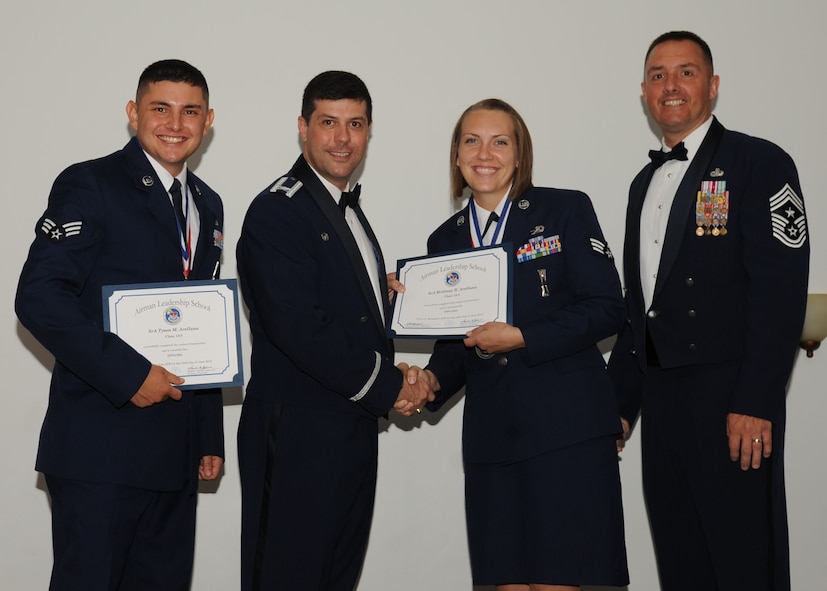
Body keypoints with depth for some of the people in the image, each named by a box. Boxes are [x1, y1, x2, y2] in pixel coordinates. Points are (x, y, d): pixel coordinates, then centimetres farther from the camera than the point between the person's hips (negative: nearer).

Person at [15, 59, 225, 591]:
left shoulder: (207, 205, 17)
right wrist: (128, 373, -20)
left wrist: (210, 434, 17)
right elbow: (39, 297, -16)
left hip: (177, 448, 7)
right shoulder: (89, 186, -5)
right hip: (101, 444, -6)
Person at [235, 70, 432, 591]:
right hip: (298, 437, -9)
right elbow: (300, 330, -21)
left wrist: (393, 378, 1)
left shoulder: (349, 210, 17)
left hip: (354, 433, 9)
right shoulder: (277, 212, -13)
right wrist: (388, 388, -13)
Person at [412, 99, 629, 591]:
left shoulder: (567, 210, 1)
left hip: (566, 426, -4)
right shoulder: (446, 239, 15)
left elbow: (606, 308, -6)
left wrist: (521, 338, -13)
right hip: (492, 436, 4)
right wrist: (433, 380, -1)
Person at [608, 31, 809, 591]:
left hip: (729, 397, -7)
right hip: (660, 398, 7)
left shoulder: (760, 163, -4)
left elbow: (780, 290, -13)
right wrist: (620, 403, 16)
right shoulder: (645, 182, 19)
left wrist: (755, 403, -19)